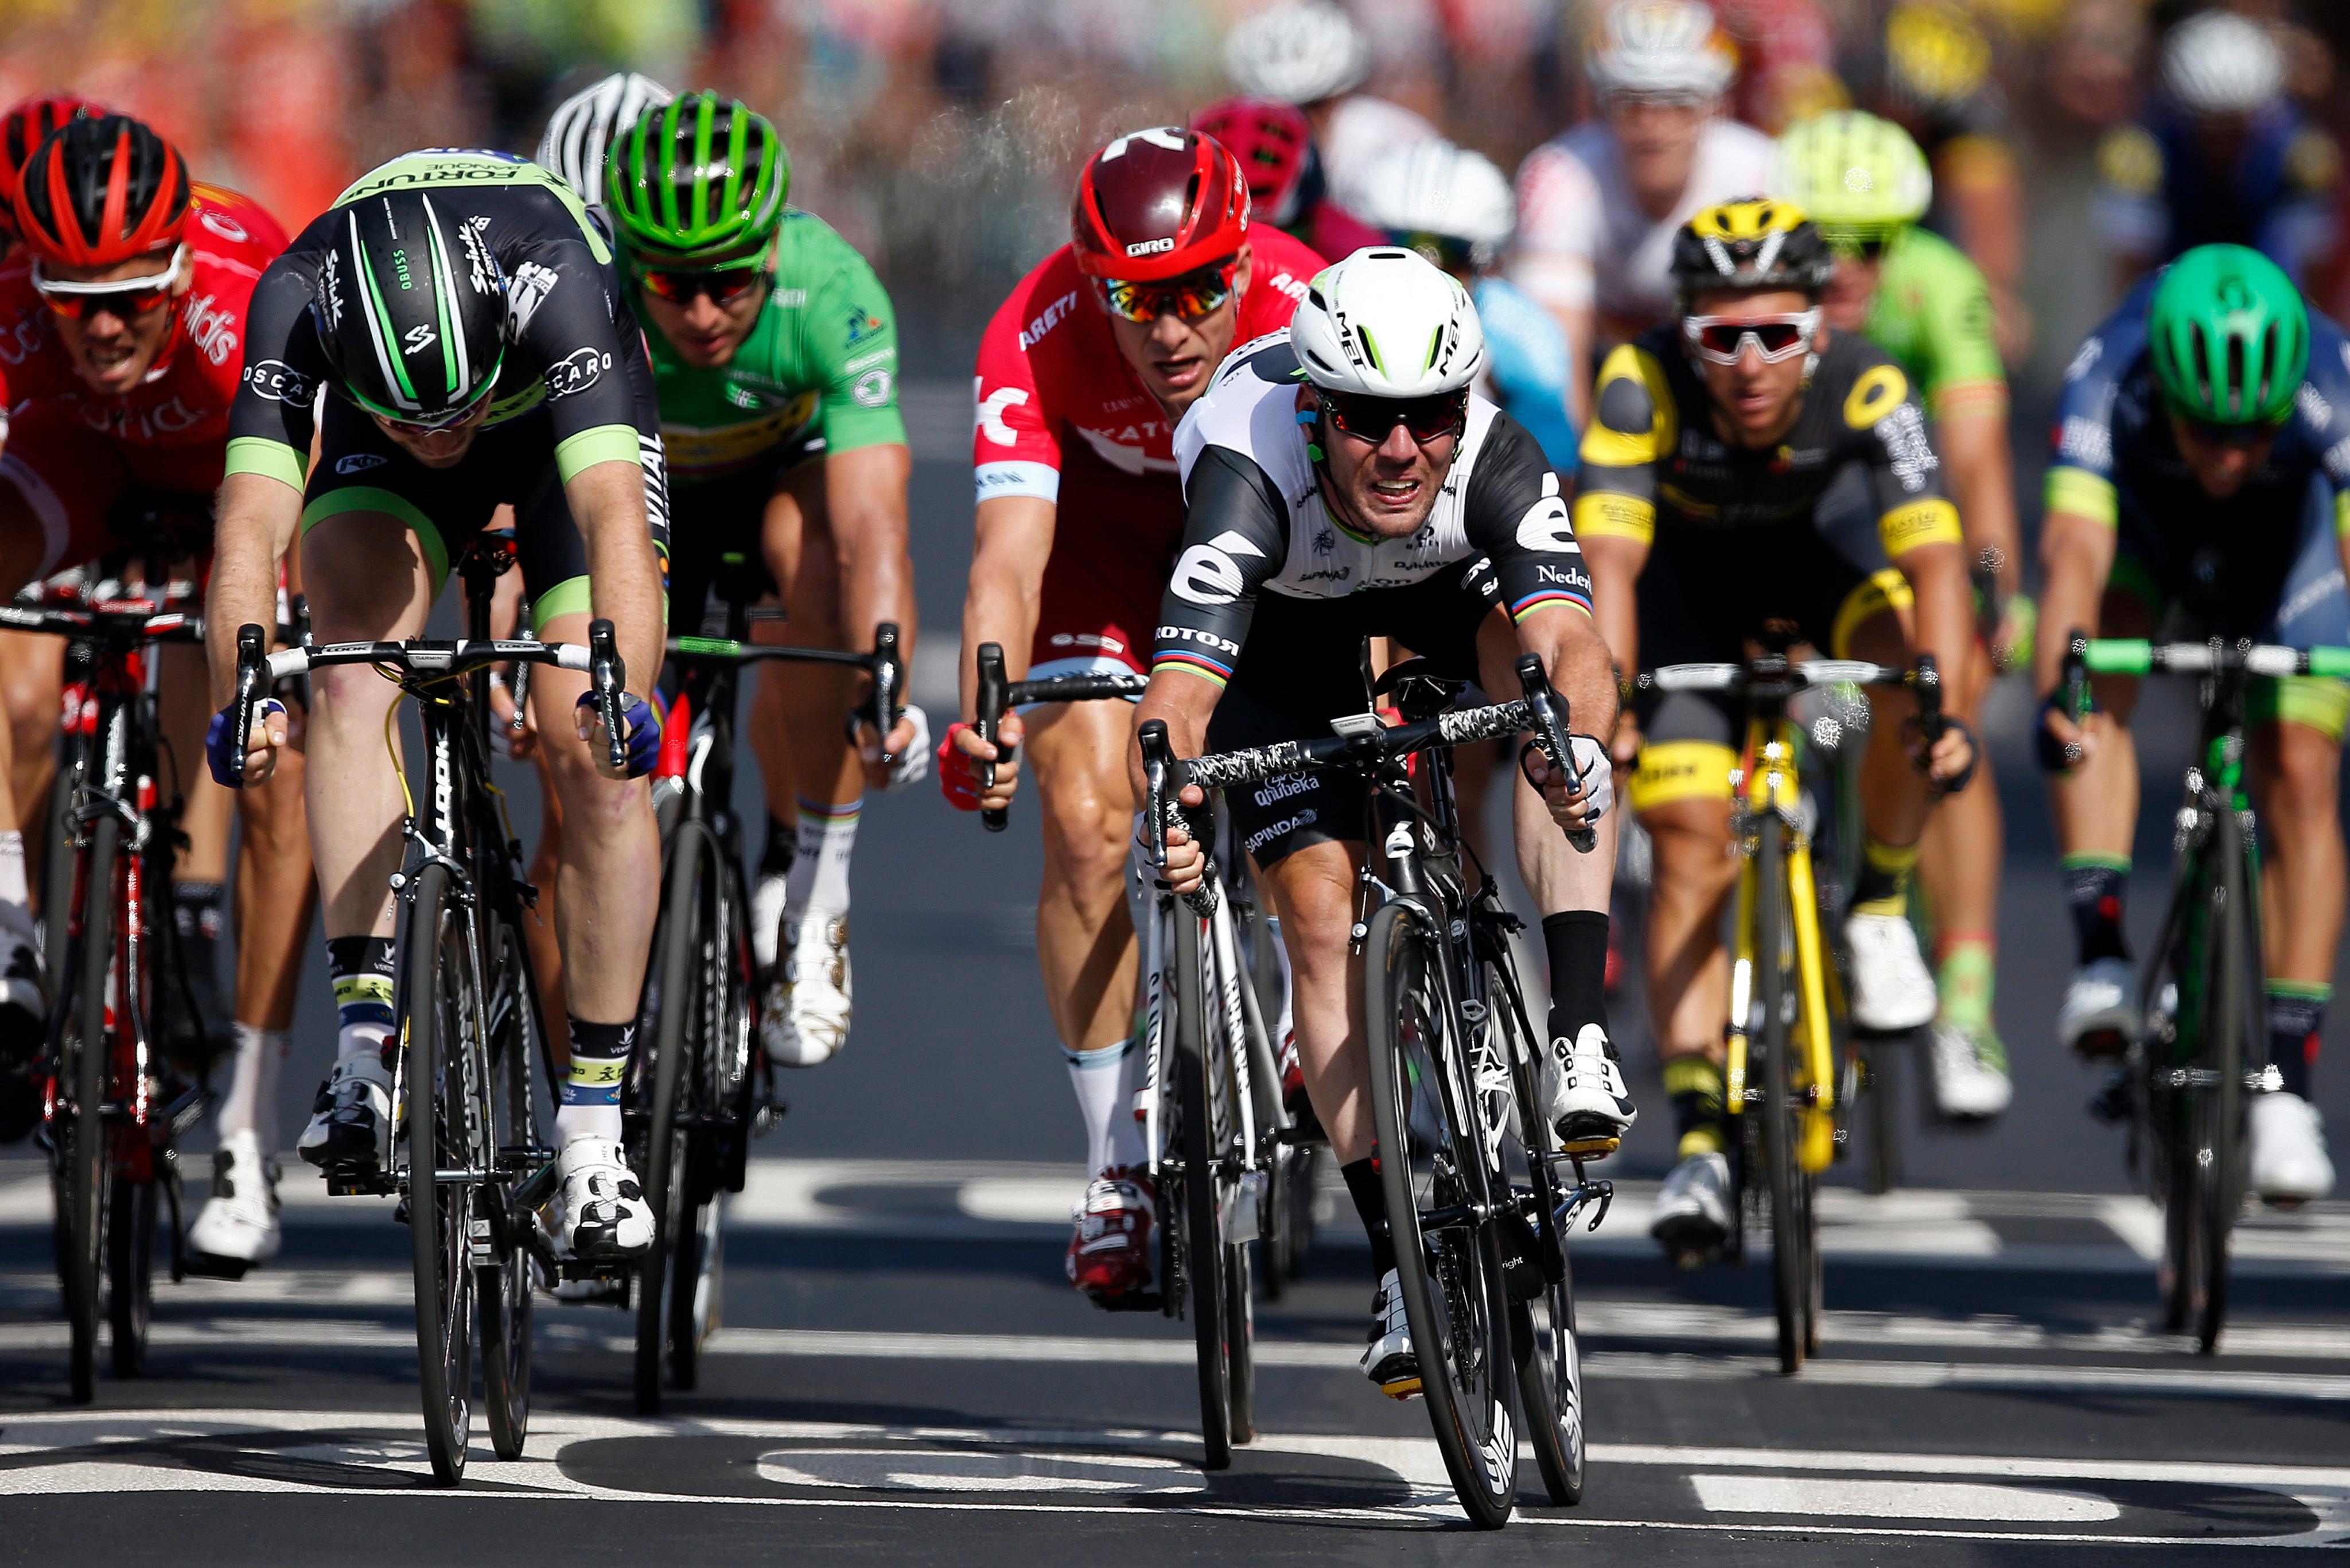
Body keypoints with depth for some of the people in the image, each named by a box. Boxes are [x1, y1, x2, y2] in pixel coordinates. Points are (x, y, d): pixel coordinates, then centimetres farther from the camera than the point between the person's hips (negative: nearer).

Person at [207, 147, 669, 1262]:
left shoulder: (557, 284, -42)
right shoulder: (295, 303, -37)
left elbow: (614, 518, -52)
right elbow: (252, 527, -45)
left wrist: (625, 696, -66)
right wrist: (241, 700, -61)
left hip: (563, 418, -1)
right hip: (372, 443, 1)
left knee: (595, 762, -12)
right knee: (349, 677, -25)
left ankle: (594, 1129, -3)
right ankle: (363, 1043, -25)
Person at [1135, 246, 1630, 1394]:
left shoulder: (1497, 465, -37)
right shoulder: (1251, 473, -41)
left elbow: (1570, 644, -50)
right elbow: (1179, 694, -49)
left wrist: (1568, 738, -72)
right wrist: (1170, 805, -70)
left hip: (1444, 590, 1)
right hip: (1284, 630, -1)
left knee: (1556, 682, -32)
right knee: (1321, 906, -14)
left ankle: (1577, 1037, -32)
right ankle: (1399, 1254, -7)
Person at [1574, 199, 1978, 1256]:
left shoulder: (1866, 389, -33)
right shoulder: (1644, 385, -34)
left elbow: (1933, 555, -42)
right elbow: (1608, 559, -41)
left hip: (1810, 556, 0)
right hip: (1687, 582, 0)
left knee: (1908, 655, -32)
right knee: (1693, 845, -14)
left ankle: (1880, 907, -8)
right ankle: (1699, 1140, -10)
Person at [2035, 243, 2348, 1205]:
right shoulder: (2109, 378, -40)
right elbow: (2075, 553, -51)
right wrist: (2055, 691, -67)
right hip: (2147, 514, 1)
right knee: (2098, 686, -28)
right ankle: (2101, 955, -26)